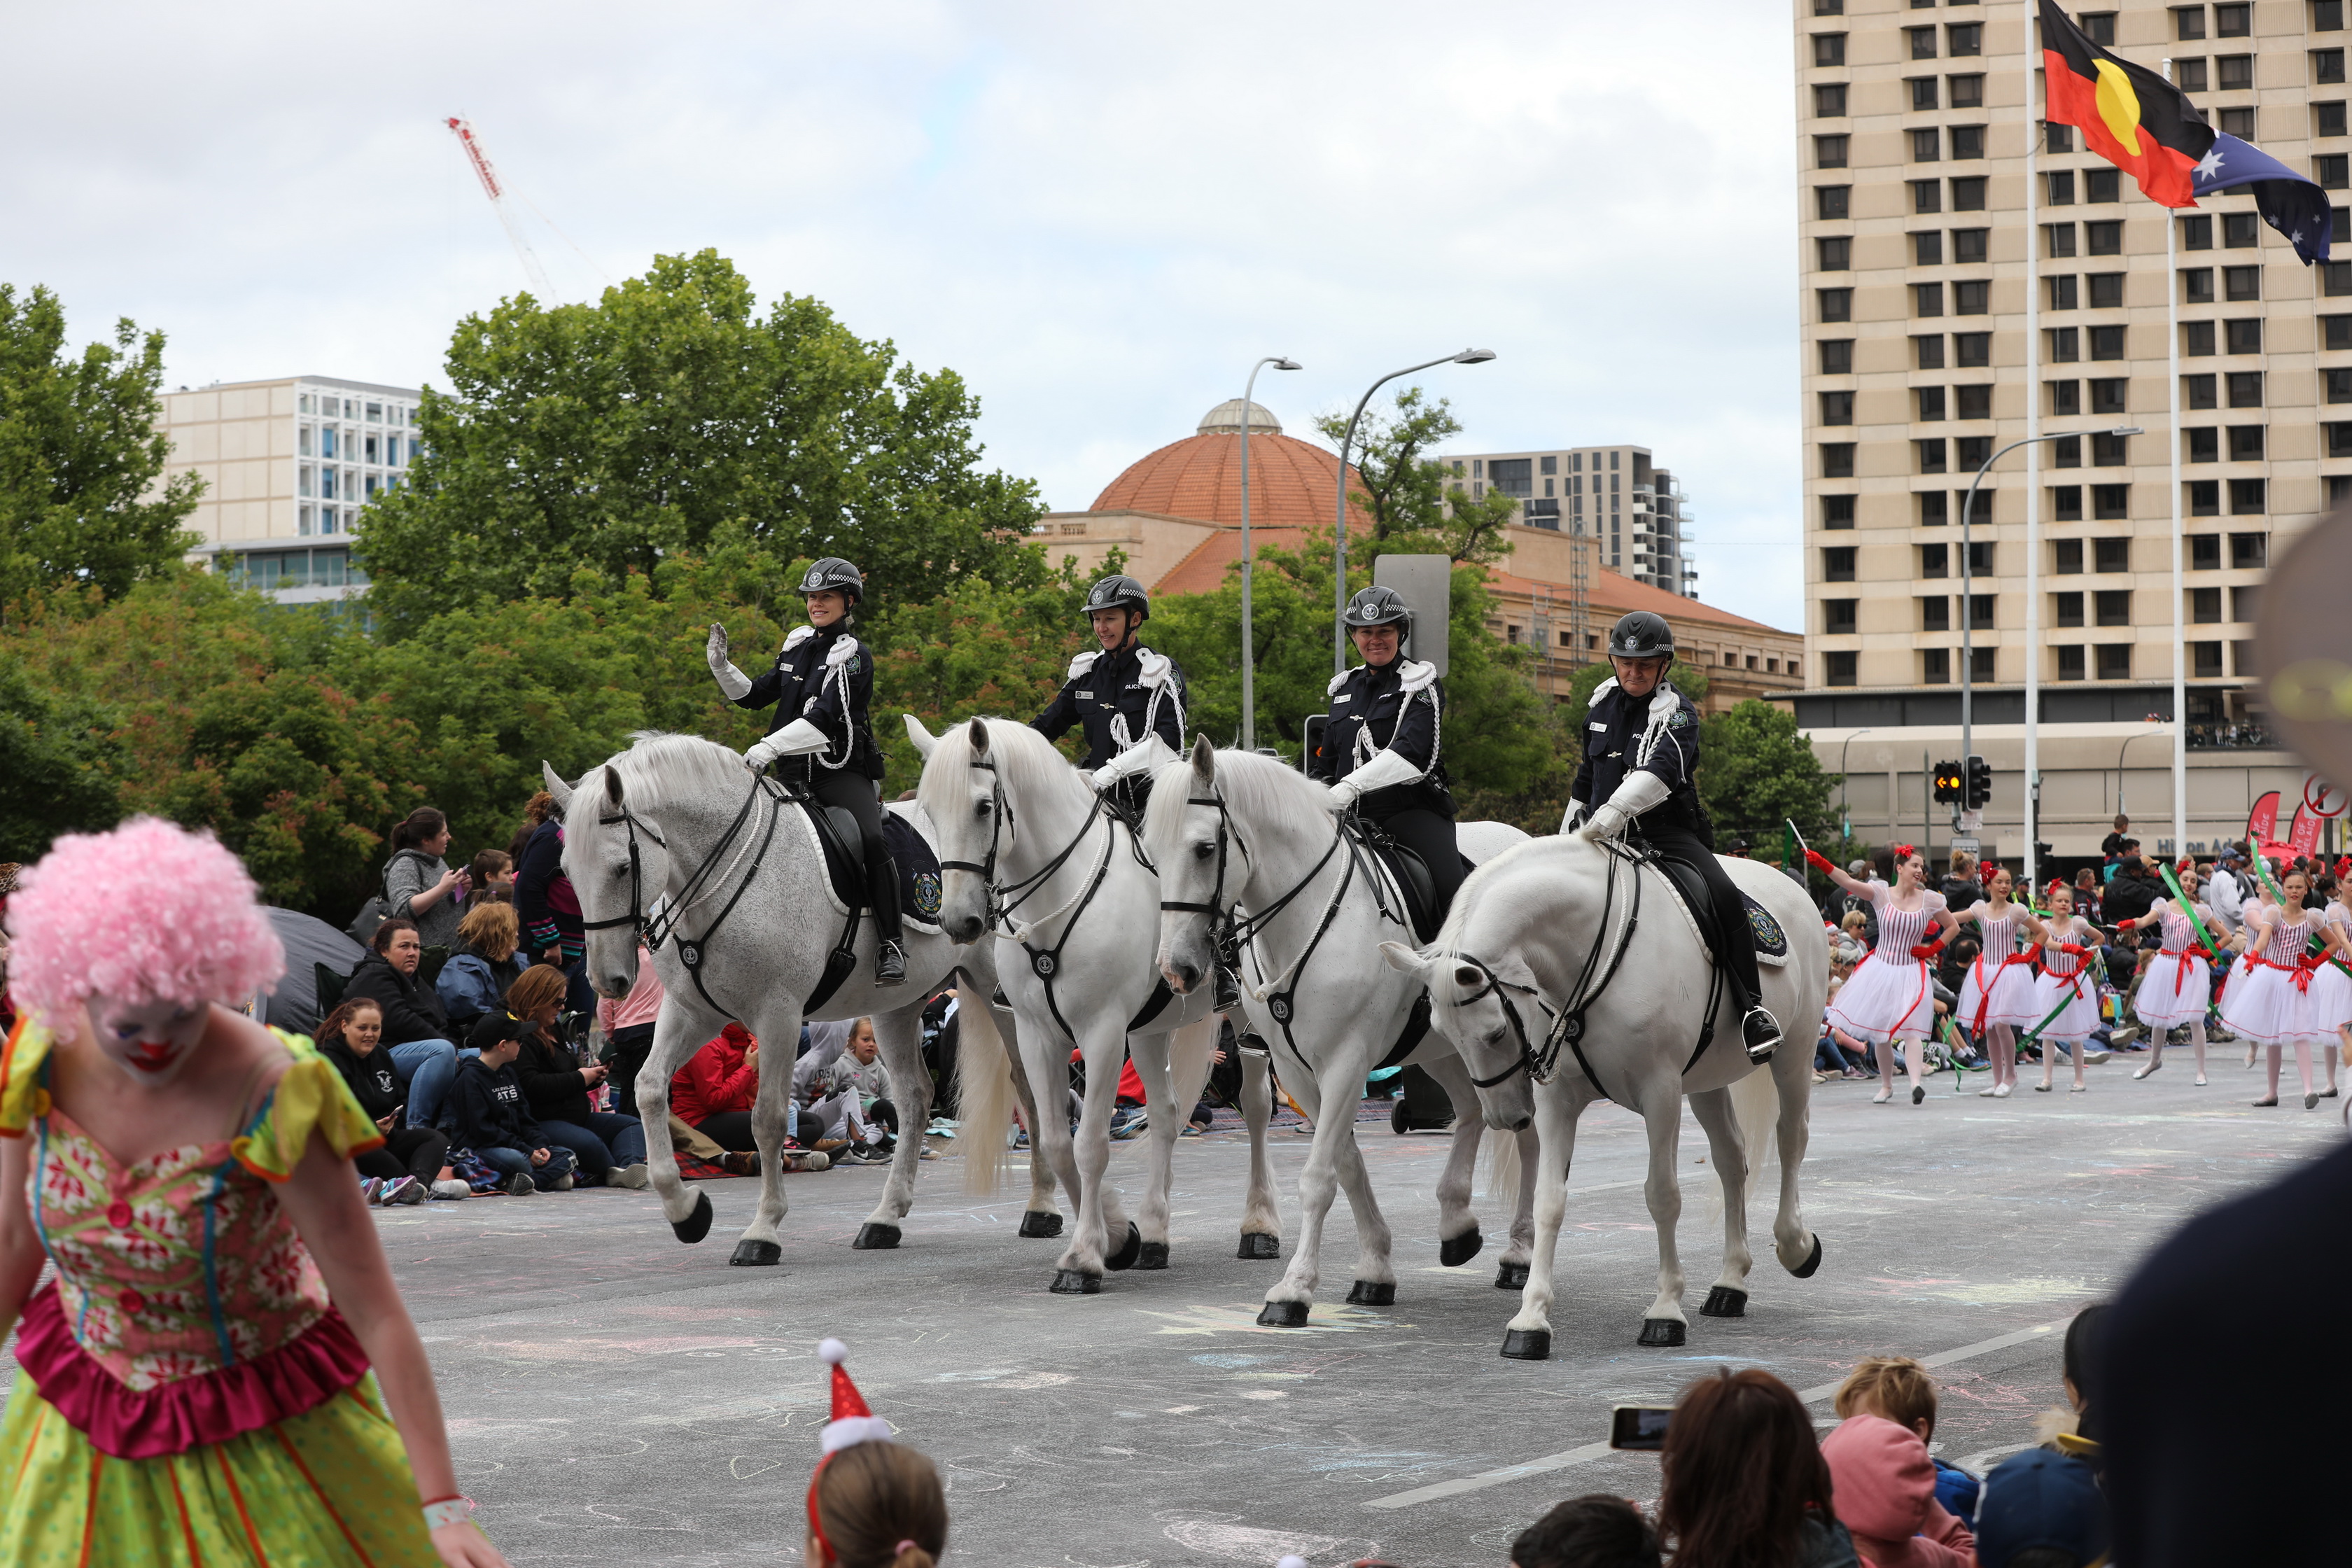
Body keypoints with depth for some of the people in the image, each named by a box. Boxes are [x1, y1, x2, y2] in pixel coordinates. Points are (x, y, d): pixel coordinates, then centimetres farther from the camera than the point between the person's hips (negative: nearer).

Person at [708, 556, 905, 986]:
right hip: (794, 773, 7)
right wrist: (721, 667, 3)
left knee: (871, 840, -30)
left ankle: (891, 946, -24)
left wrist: (770, 746, -30)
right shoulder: (797, 645, 13)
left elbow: (825, 717, -20)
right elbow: (755, 696, 21)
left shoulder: (854, 656, -7)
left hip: (842, 772, -6)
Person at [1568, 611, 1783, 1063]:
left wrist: (1614, 811, -45)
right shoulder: (1602, 700, 12)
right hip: (1599, 833, 5)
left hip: (1667, 832, -5)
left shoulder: (1676, 712, -8)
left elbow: (1662, 769, -29)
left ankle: (1752, 1009, -23)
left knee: (1721, 894, -28)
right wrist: (1567, 833, 26)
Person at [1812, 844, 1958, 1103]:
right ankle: (1886, 1086, 23)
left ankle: (1916, 1082, -29)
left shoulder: (1930, 900, 0)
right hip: (1881, 969, 1)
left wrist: (1933, 949, 2)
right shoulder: (1883, 894, -4)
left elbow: (1953, 926, 14)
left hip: (1910, 973, -1)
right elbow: (1849, 883, -17)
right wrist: (1823, 865, -31)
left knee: (1911, 1028, -18)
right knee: (1880, 1034, 7)